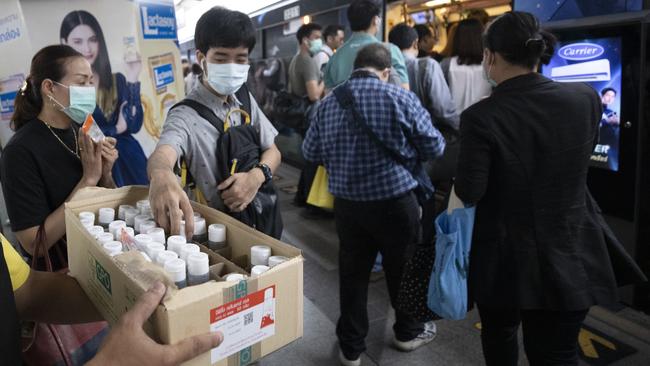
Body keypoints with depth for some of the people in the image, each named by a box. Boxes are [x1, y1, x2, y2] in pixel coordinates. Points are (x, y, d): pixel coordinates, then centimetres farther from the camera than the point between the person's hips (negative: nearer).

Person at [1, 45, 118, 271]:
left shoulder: (82, 132, 1)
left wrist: (105, 174, -9)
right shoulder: (21, 151, -15)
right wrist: (88, 179, -18)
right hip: (61, 273, -5)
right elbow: (34, 243, -18)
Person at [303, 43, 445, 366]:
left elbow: (311, 152, 7)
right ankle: (408, 332, 39)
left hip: (347, 203, 3)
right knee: (403, 269, 18)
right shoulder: (400, 98, -12)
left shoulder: (329, 102, -2)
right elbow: (434, 147, -5)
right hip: (395, 201, -2)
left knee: (352, 274, 15)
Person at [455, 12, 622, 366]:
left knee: (499, 335, 26)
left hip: (504, 258, -2)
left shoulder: (481, 117, -20)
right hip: (571, 257, 3)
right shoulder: (586, 98, -7)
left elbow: (468, 193, -16)